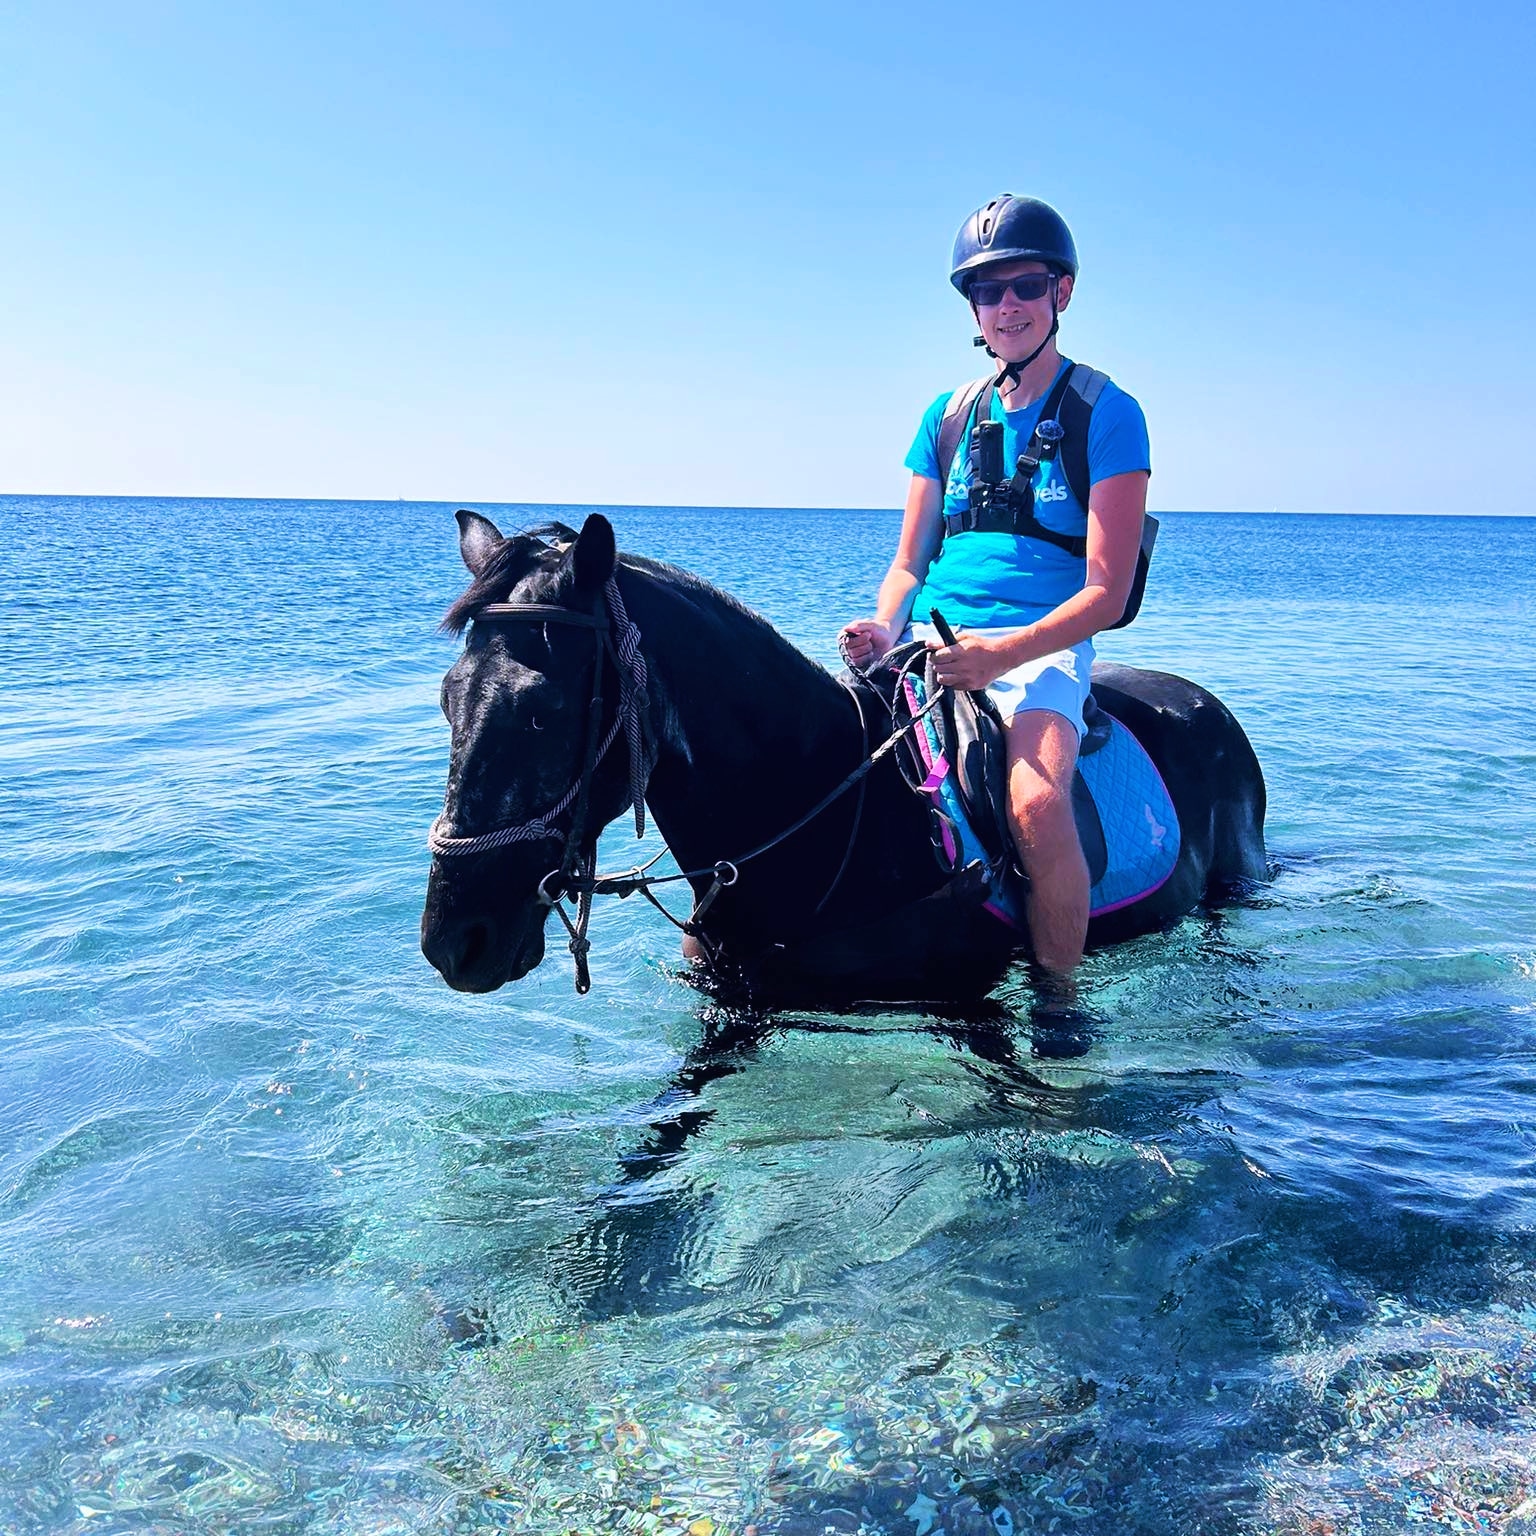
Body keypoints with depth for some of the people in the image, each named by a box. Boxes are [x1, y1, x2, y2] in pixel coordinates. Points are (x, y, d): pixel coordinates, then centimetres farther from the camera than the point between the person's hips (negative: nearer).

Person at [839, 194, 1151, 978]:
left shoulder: (1107, 414, 1)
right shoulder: (948, 416, 16)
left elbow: (1105, 592, -6)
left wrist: (1001, 654, -22)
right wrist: (883, 631, -6)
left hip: (1043, 646, -4)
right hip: (930, 640, 5)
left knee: (1036, 804, -33)